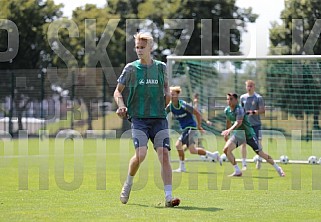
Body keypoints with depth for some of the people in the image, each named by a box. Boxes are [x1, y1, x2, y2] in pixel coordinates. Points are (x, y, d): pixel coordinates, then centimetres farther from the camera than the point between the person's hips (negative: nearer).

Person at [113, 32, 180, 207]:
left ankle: (168, 197, -10)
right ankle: (128, 183, 12)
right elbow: (118, 91, 9)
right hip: (139, 118, -2)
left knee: (164, 154, -10)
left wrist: (167, 95, 8)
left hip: (159, 118, 2)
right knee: (141, 154, -17)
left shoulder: (161, 67, 9)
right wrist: (121, 106, -9)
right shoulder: (131, 68, 3)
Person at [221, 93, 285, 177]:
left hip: (249, 134, -6)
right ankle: (237, 171, -5)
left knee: (260, 153, -1)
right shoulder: (227, 110, 0)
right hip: (237, 134, 6)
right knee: (226, 149, -15)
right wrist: (226, 134, 26)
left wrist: (229, 130, -53)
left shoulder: (239, 109, -23)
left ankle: (278, 169, 16)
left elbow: (239, 122, -39)